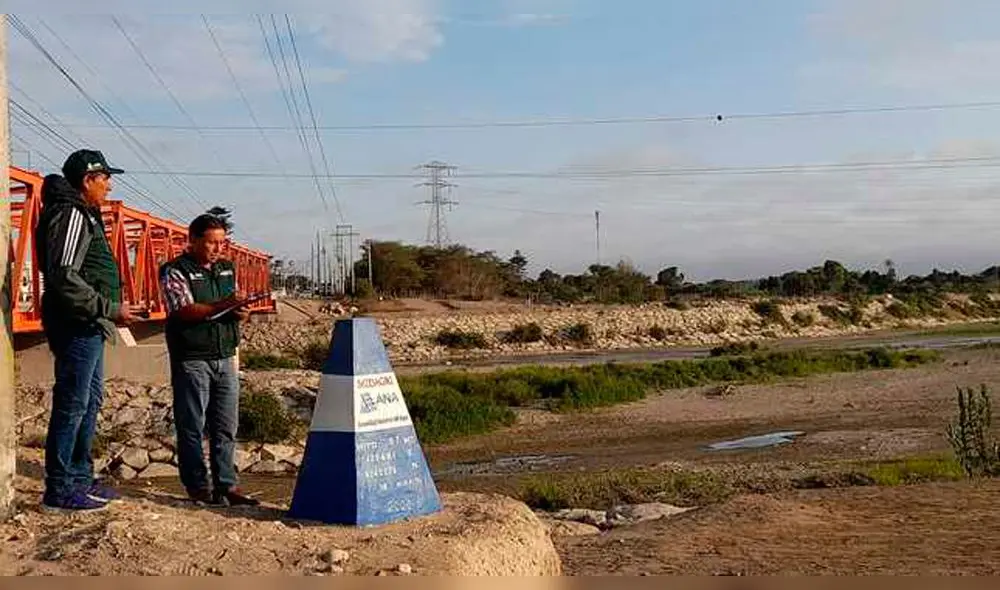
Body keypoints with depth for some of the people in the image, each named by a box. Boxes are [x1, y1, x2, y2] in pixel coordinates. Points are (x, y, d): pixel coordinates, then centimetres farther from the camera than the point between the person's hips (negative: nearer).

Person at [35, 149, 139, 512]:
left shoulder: (84, 215, 19)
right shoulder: (72, 214, -13)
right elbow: (64, 277, -22)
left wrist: (108, 312, 14)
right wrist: (111, 308, -19)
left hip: (89, 327, 11)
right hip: (78, 326, -11)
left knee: (90, 403, 16)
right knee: (71, 406, -5)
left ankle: (80, 479, 26)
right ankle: (60, 489, 1)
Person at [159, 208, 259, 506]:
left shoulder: (227, 269, 15)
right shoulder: (175, 271, -5)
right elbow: (185, 311, -16)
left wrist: (241, 313, -3)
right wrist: (221, 306, -27)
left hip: (225, 358, 6)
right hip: (191, 359, -6)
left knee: (226, 427, 7)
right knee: (192, 427, 0)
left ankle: (226, 486, 12)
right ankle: (199, 488, 6)